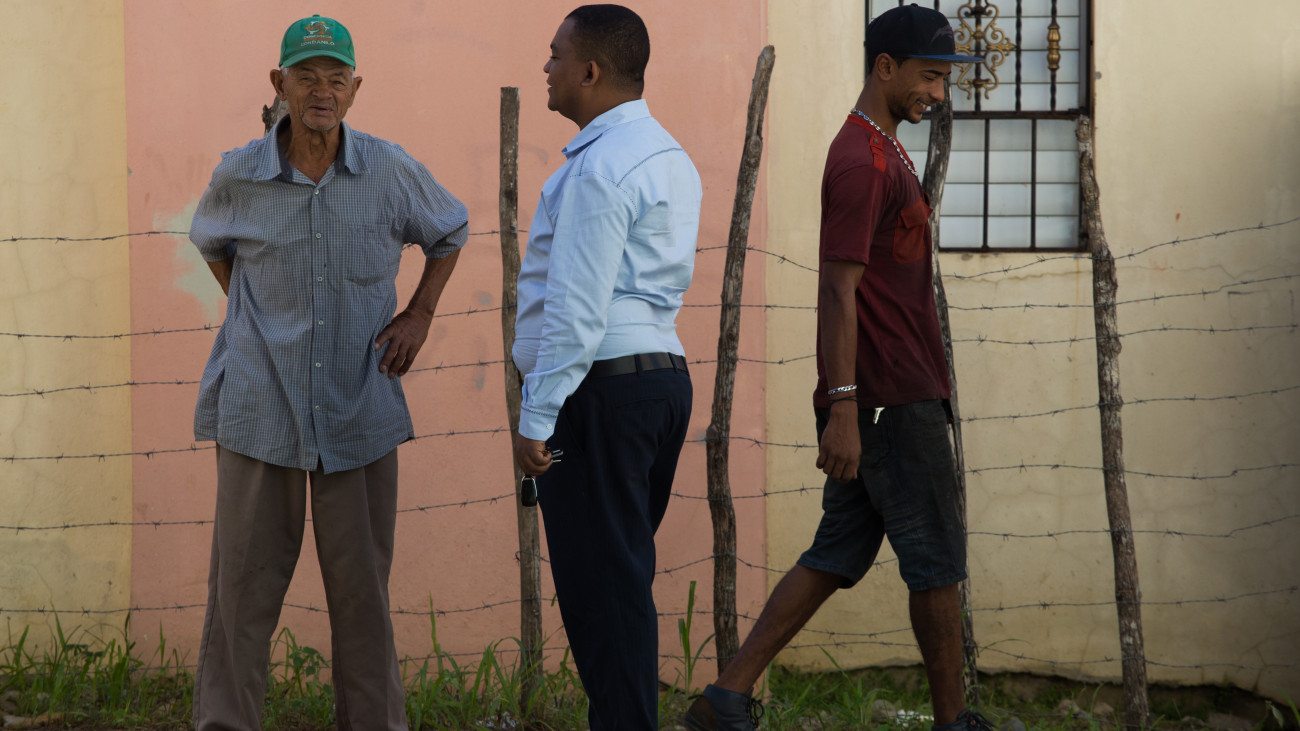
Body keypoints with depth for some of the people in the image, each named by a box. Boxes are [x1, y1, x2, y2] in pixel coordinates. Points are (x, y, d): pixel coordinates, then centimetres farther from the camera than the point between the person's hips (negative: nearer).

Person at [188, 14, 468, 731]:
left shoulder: (391, 171, -2)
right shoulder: (237, 177, -2)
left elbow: (450, 231, 19)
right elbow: (210, 242, 23)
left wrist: (418, 315, 8)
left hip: (359, 410, 1)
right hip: (260, 410, 0)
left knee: (362, 588, 6)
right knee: (243, 589, -1)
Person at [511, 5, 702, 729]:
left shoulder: (598, 167, -14)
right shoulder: (672, 159, 17)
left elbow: (576, 309, -19)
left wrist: (537, 417, -17)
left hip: (602, 381, -10)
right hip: (665, 368, 10)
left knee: (600, 586, -6)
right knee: (625, 579, 14)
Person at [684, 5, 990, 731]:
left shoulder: (886, 152, 17)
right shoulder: (863, 162, -15)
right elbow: (838, 291, -20)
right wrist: (844, 410, -23)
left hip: (878, 400, 10)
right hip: (892, 400, -10)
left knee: (839, 556, 9)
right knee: (936, 561, 1)